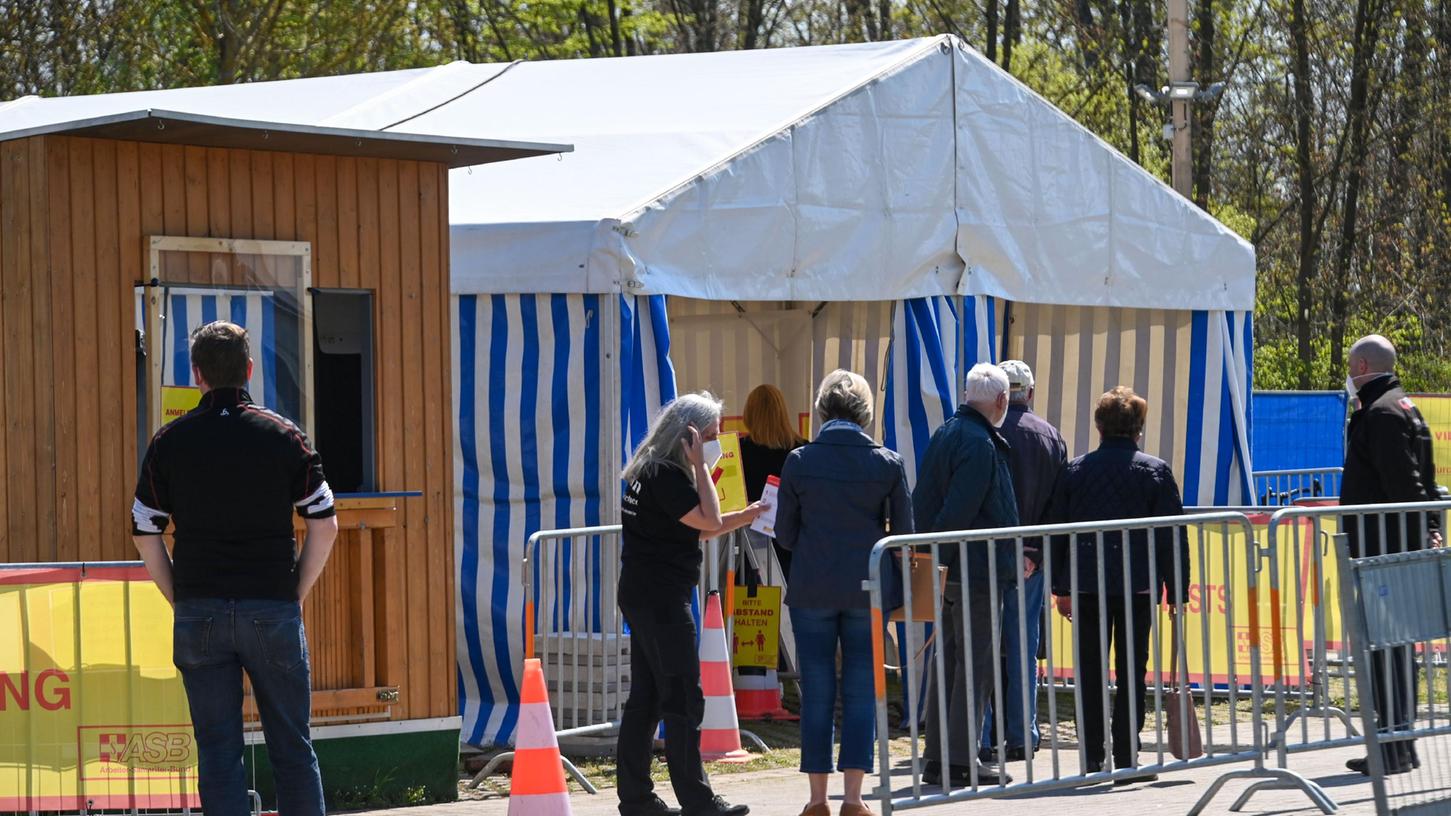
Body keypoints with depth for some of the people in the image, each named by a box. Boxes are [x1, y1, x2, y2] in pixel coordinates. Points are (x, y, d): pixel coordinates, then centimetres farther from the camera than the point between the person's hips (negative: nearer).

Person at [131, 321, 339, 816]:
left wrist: (181, 600, 11)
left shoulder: (170, 442, 2)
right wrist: (295, 593, 8)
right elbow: (325, 525, 0)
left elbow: (145, 534, 4)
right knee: (291, 747, 8)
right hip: (272, 609, 0)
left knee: (218, 751, 3)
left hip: (200, 613, 0)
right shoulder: (284, 437, 0)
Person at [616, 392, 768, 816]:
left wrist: (747, 516, 14)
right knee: (683, 697, -6)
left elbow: (694, 529, 20)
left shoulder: (653, 471, 16)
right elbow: (709, 522, -19)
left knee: (646, 697, 11)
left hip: (643, 595, 10)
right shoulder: (666, 474, -15)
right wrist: (699, 466, -14)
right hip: (662, 597, -10)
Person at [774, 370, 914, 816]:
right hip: (866, 590, 0)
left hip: (812, 590, 0)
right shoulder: (888, 463, -3)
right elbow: (903, 532, 0)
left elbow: (785, 534, 1)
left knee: (817, 691, 7)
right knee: (862, 689, 6)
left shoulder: (799, 461, -4)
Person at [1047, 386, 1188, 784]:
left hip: (1086, 585, 2)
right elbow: (1173, 535, -2)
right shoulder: (1155, 471, -1)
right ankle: (1127, 758, 0)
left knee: (1090, 673, 7)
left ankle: (1093, 759, 7)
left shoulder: (1075, 470, 6)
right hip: (1138, 585, -2)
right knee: (1132, 672, 2)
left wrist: (1061, 587, 12)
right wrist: (1176, 590, 2)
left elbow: (1056, 529, 7)